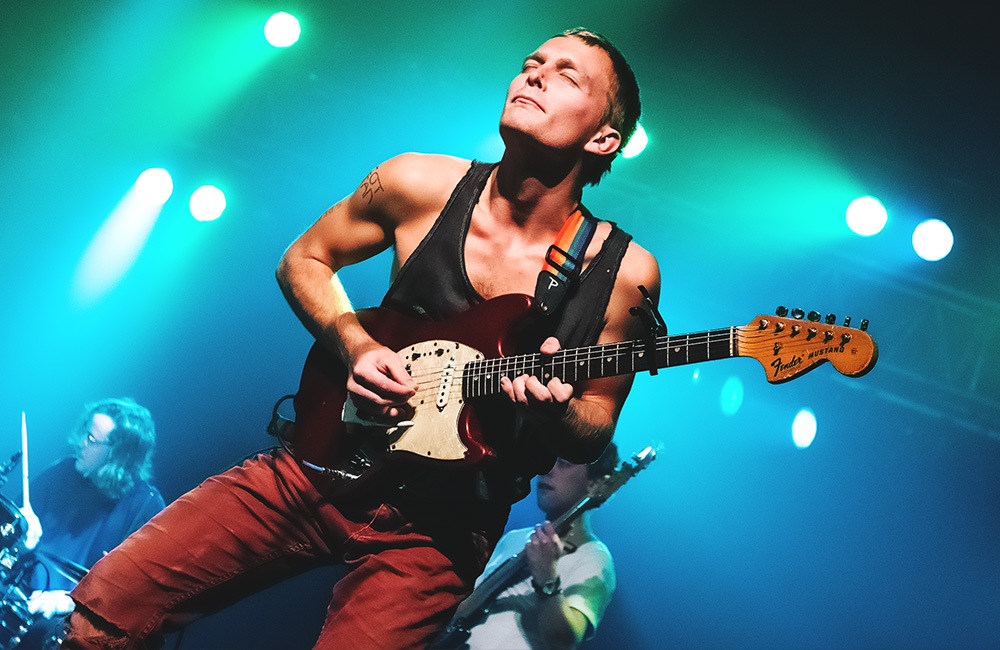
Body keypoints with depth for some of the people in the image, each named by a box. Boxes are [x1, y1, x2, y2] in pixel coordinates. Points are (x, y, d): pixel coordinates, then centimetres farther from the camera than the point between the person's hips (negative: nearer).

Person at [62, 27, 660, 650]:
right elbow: (304, 260, 11)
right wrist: (355, 346, -7)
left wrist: (557, 412, -21)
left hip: (440, 527, -1)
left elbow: (595, 434, 2)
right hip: (330, 460, 2)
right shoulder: (421, 186, -5)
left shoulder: (625, 272, -9)